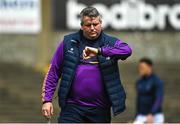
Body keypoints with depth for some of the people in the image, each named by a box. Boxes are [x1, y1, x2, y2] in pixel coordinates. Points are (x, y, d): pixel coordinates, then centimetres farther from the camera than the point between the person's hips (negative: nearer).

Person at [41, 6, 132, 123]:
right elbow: (53, 72, 7)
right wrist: (47, 99, -1)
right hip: (72, 108, -1)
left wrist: (99, 51, -30)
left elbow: (127, 50, -19)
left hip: (100, 111, 1)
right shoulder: (69, 42, 5)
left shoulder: (111, 43, 3)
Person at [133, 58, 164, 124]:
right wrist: (137, 118, 19)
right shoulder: (139, 82, 9)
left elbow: (159, 100, -23)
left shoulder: (157, 82, -13)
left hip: (155, 118, -6)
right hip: (142, 118, 6)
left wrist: (151, 115, -36)